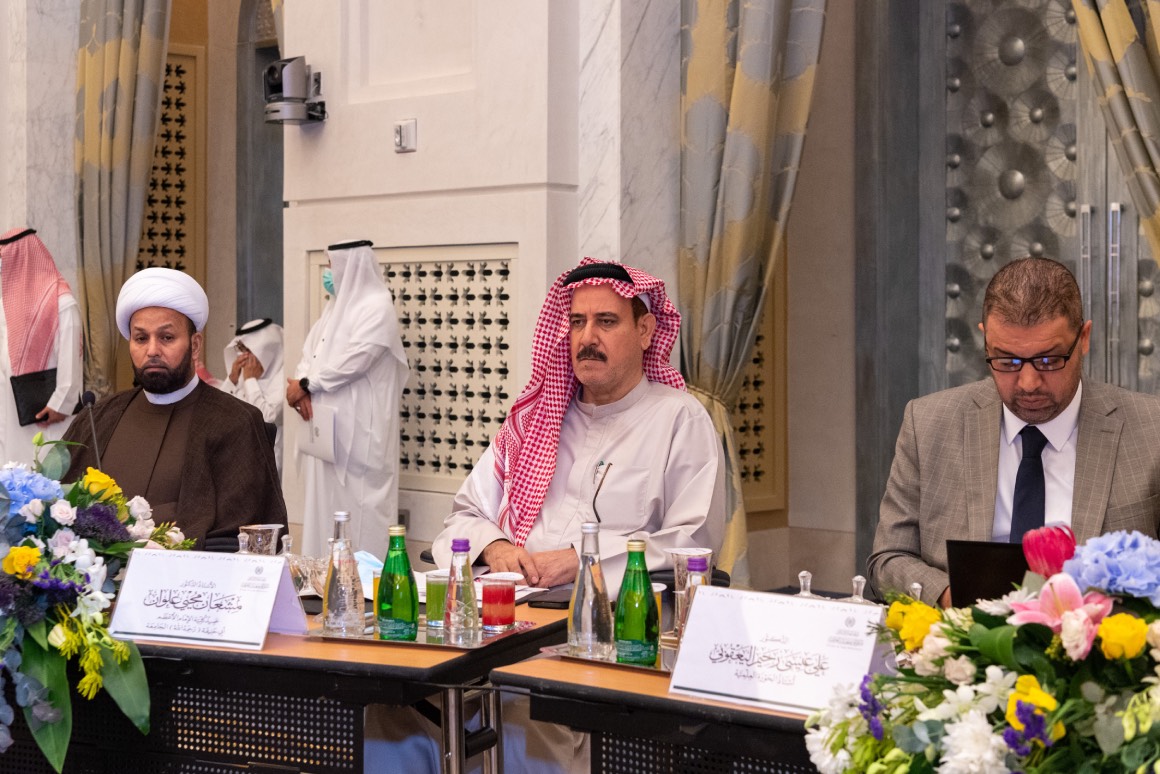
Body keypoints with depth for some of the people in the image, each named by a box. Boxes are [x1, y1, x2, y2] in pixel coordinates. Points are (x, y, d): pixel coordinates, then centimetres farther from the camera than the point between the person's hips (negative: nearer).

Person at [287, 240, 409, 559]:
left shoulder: (377, 306, -9)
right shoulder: (336, 305, 19)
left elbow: (353, 359, -18)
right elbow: (310, 351, 14)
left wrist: (306, 385, -10)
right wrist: (300, 384, -7)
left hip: (358, 429, -8)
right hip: (325, 424, 8)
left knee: (357, 507, -8)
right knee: (326, 503, 8)